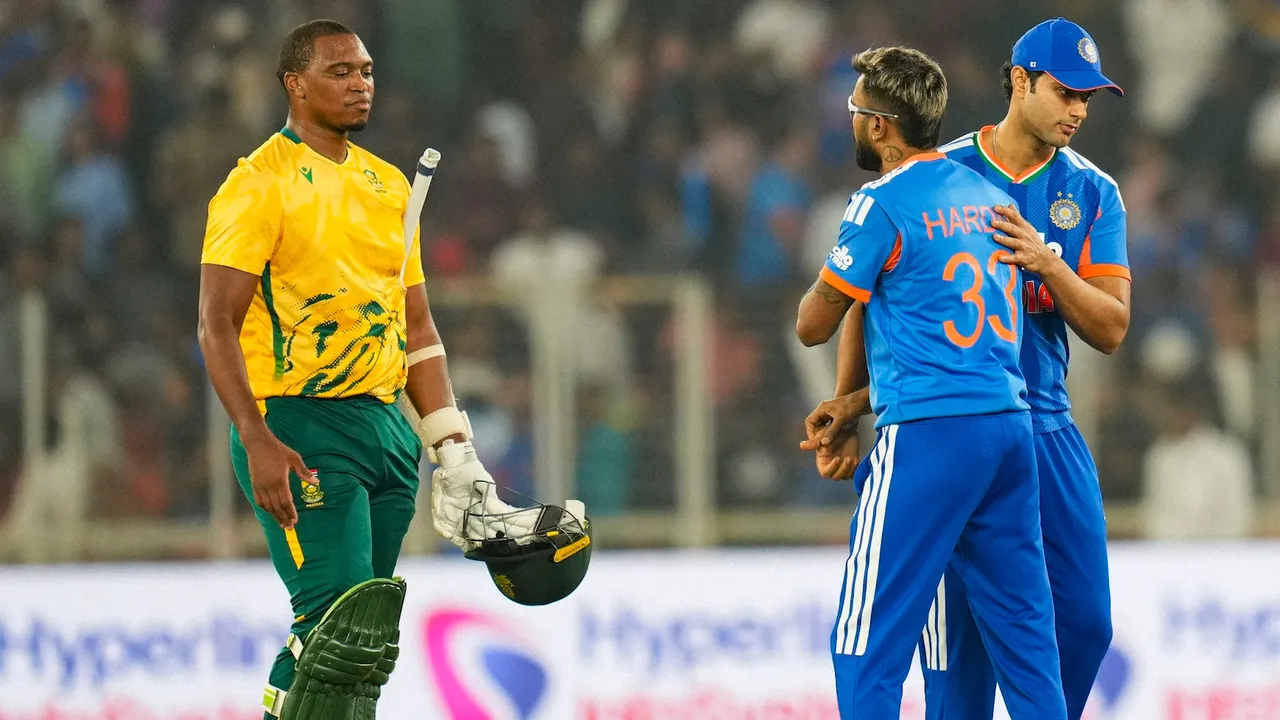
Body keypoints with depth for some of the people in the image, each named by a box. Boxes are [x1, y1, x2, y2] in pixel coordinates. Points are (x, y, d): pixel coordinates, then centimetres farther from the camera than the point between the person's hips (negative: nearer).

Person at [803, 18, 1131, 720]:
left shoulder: (1093, 194, 7)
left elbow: (1110, 329, -1)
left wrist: (1047, 265, -18)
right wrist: (847, 407, -13)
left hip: (1046, 430, 3)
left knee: (1086, 622, 1)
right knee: (961, 631, -6)